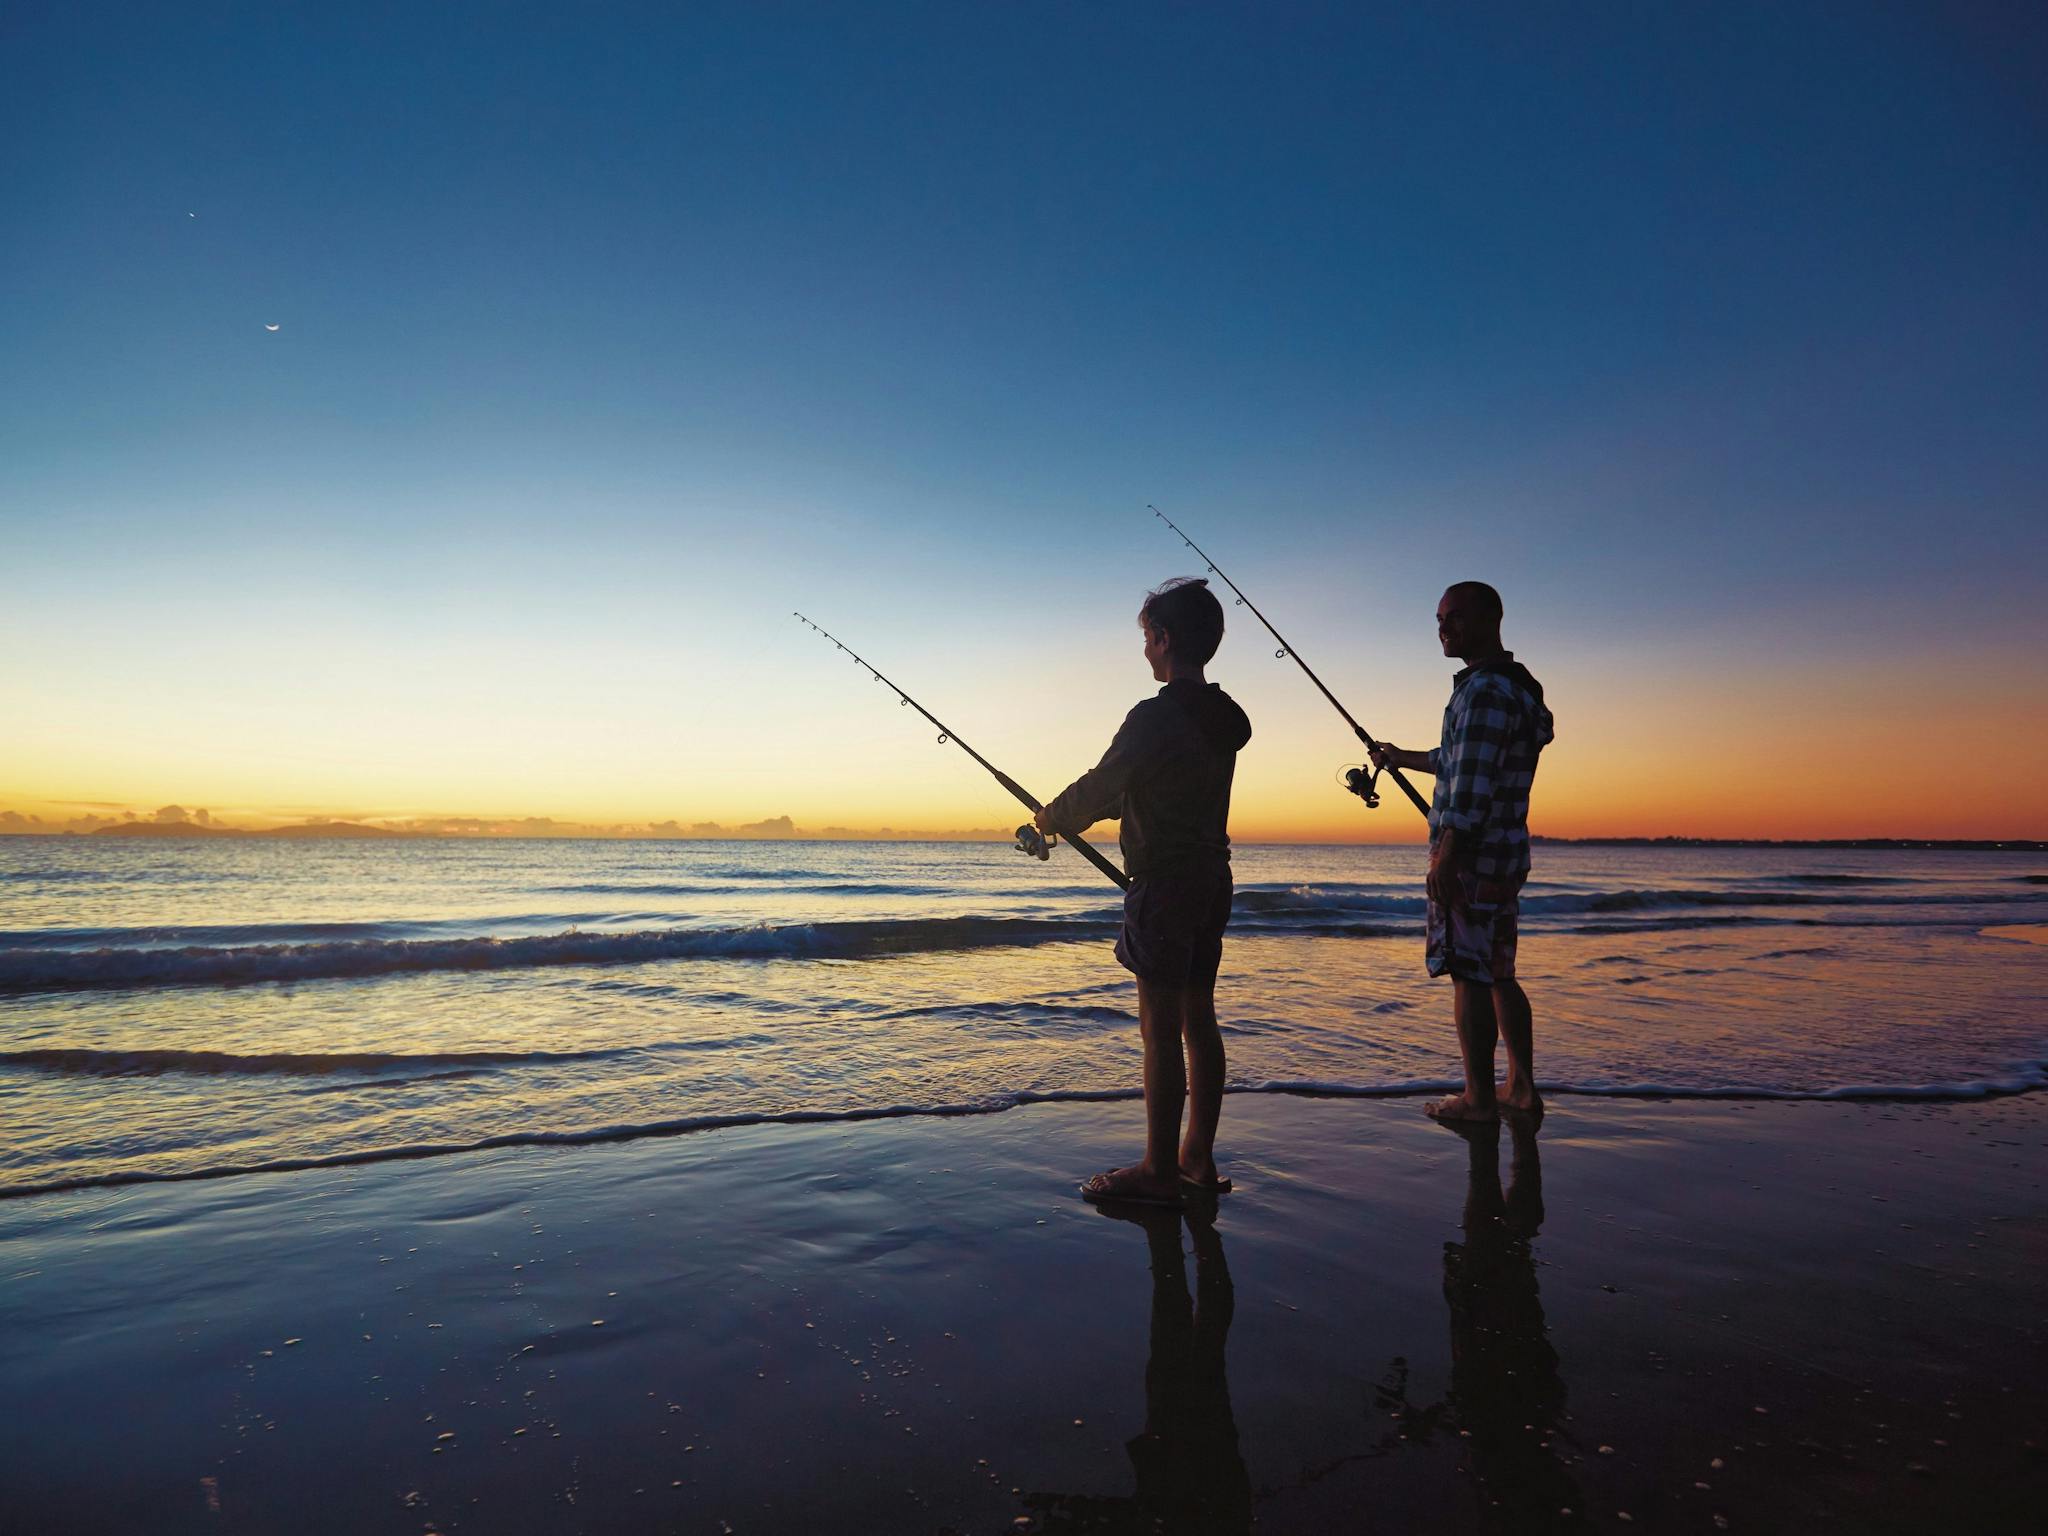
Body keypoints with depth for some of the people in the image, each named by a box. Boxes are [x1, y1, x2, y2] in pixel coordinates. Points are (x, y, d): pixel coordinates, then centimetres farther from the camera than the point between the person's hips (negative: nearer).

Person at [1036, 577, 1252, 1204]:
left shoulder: (1156, 717, -18)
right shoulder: (1225, 717, 10)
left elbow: (1100, 786, -12)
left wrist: (1052, 818, 8)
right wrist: (1075, 818, 21)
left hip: (1163, 887, -9)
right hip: (1212, 882, 9)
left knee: (1160, 1029, -2)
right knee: (1198, 1020, 14)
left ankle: (1159, 1171, 7)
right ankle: (1198, 1158, 24)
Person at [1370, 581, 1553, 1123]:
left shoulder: (1485, 689, -15)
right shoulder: (1515, 686, 18)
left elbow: (1474, 781, -22)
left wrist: (1445, 855, -22)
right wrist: (1401, 759, 41)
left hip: (1471, 855, -10)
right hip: (1507, 854, 10)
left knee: (1469, 974, -3)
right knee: (1498, 973, 15)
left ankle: (1478, 1098, 4)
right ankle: (1522, 1088, 22)